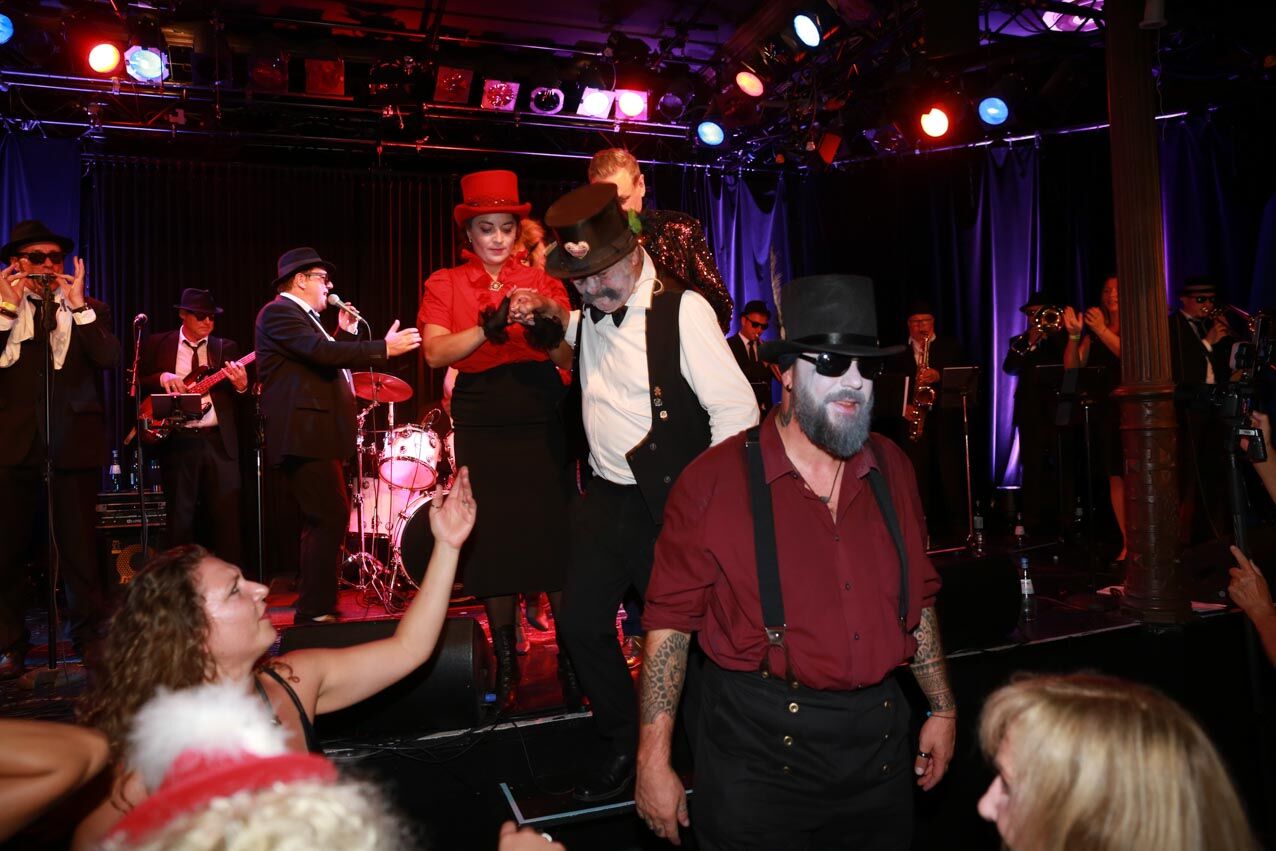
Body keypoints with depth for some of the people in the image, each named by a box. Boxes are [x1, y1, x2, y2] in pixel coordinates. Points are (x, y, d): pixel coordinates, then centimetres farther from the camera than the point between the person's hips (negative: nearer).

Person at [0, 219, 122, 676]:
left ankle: (90, 639, 10)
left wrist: (78, 305, -12)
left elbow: (109, 358, -7)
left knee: (80, 547, 0)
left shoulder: (91, 310, 11)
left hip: (73, 441, -1)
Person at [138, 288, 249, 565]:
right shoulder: (156, 344, 9)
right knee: (180, 519, 5)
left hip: (219, 442, 1)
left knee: (228, 517, -3)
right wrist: (162, 378, -14)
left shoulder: (226, 348, 12)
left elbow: (239, 401, 8)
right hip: (176, 441, -1)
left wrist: (241, 386, -14)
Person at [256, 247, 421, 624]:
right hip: (303, 435, -11)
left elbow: (326, 366, 20)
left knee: (323, 521, 15)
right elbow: (321, 352, -24)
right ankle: (316, 610, -7)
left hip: (315, 435, 11)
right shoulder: (279, 313, -9)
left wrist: (346, 332, 10)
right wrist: (384, 348, -26)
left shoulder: (304, 317, 22)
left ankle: (313, 606, 25)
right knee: (332, 518, -14)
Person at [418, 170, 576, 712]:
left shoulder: (540, 280, 11)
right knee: (494, 543, 2)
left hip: (542, 423, 0)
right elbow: (435, 353, -6)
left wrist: (550, 334, -19)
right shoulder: (445, 284, 10)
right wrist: (490, 327, -21)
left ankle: (570, 658, 11)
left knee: (554, 536, -4)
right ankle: (506, 662, 18)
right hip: (482, 428, 0)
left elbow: (570, 358, 3)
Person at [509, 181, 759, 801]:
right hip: (604, 498, 7)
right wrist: (553, 314, 10)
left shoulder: (681, 309, -17)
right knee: (581, 624, 12)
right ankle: (621, 746, 35)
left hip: (668, 504, -7)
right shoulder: (592, 308, 4)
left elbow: (737, 409, -18)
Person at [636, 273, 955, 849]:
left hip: (880, 743, 5)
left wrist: (943, 710, 14)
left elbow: (917, 598, 12)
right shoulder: (714, 482, -14)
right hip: (760, 755, -4)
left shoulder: (890, 469, 2)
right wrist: (654, 759, -11)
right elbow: (669, 621, -11)